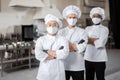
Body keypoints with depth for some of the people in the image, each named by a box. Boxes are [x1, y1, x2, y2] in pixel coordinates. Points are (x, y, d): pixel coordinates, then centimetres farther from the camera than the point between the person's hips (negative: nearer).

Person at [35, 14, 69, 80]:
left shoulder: (62, 39, 1)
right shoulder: (41, 40, 2)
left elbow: (65, 53, -17)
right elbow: (38, 54, -14)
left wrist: (47, 52, -11)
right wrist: (57, 54, -11)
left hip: (58, 74, 0)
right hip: (44, 73, 0)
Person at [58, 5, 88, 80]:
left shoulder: (82, 32, 1)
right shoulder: (61, 32, 7)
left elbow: (82, 48, -14)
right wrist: (75, 46, -13)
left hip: (77, 66, -1)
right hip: (63, 65, 2)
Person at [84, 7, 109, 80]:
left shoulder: (104, 29, -1)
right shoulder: (88, 28, 12)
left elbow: (101, 43, -15)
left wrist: (89, 40, -4)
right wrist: (95, 40, -12)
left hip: (100, 59, -3)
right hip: (88, 58, 4)